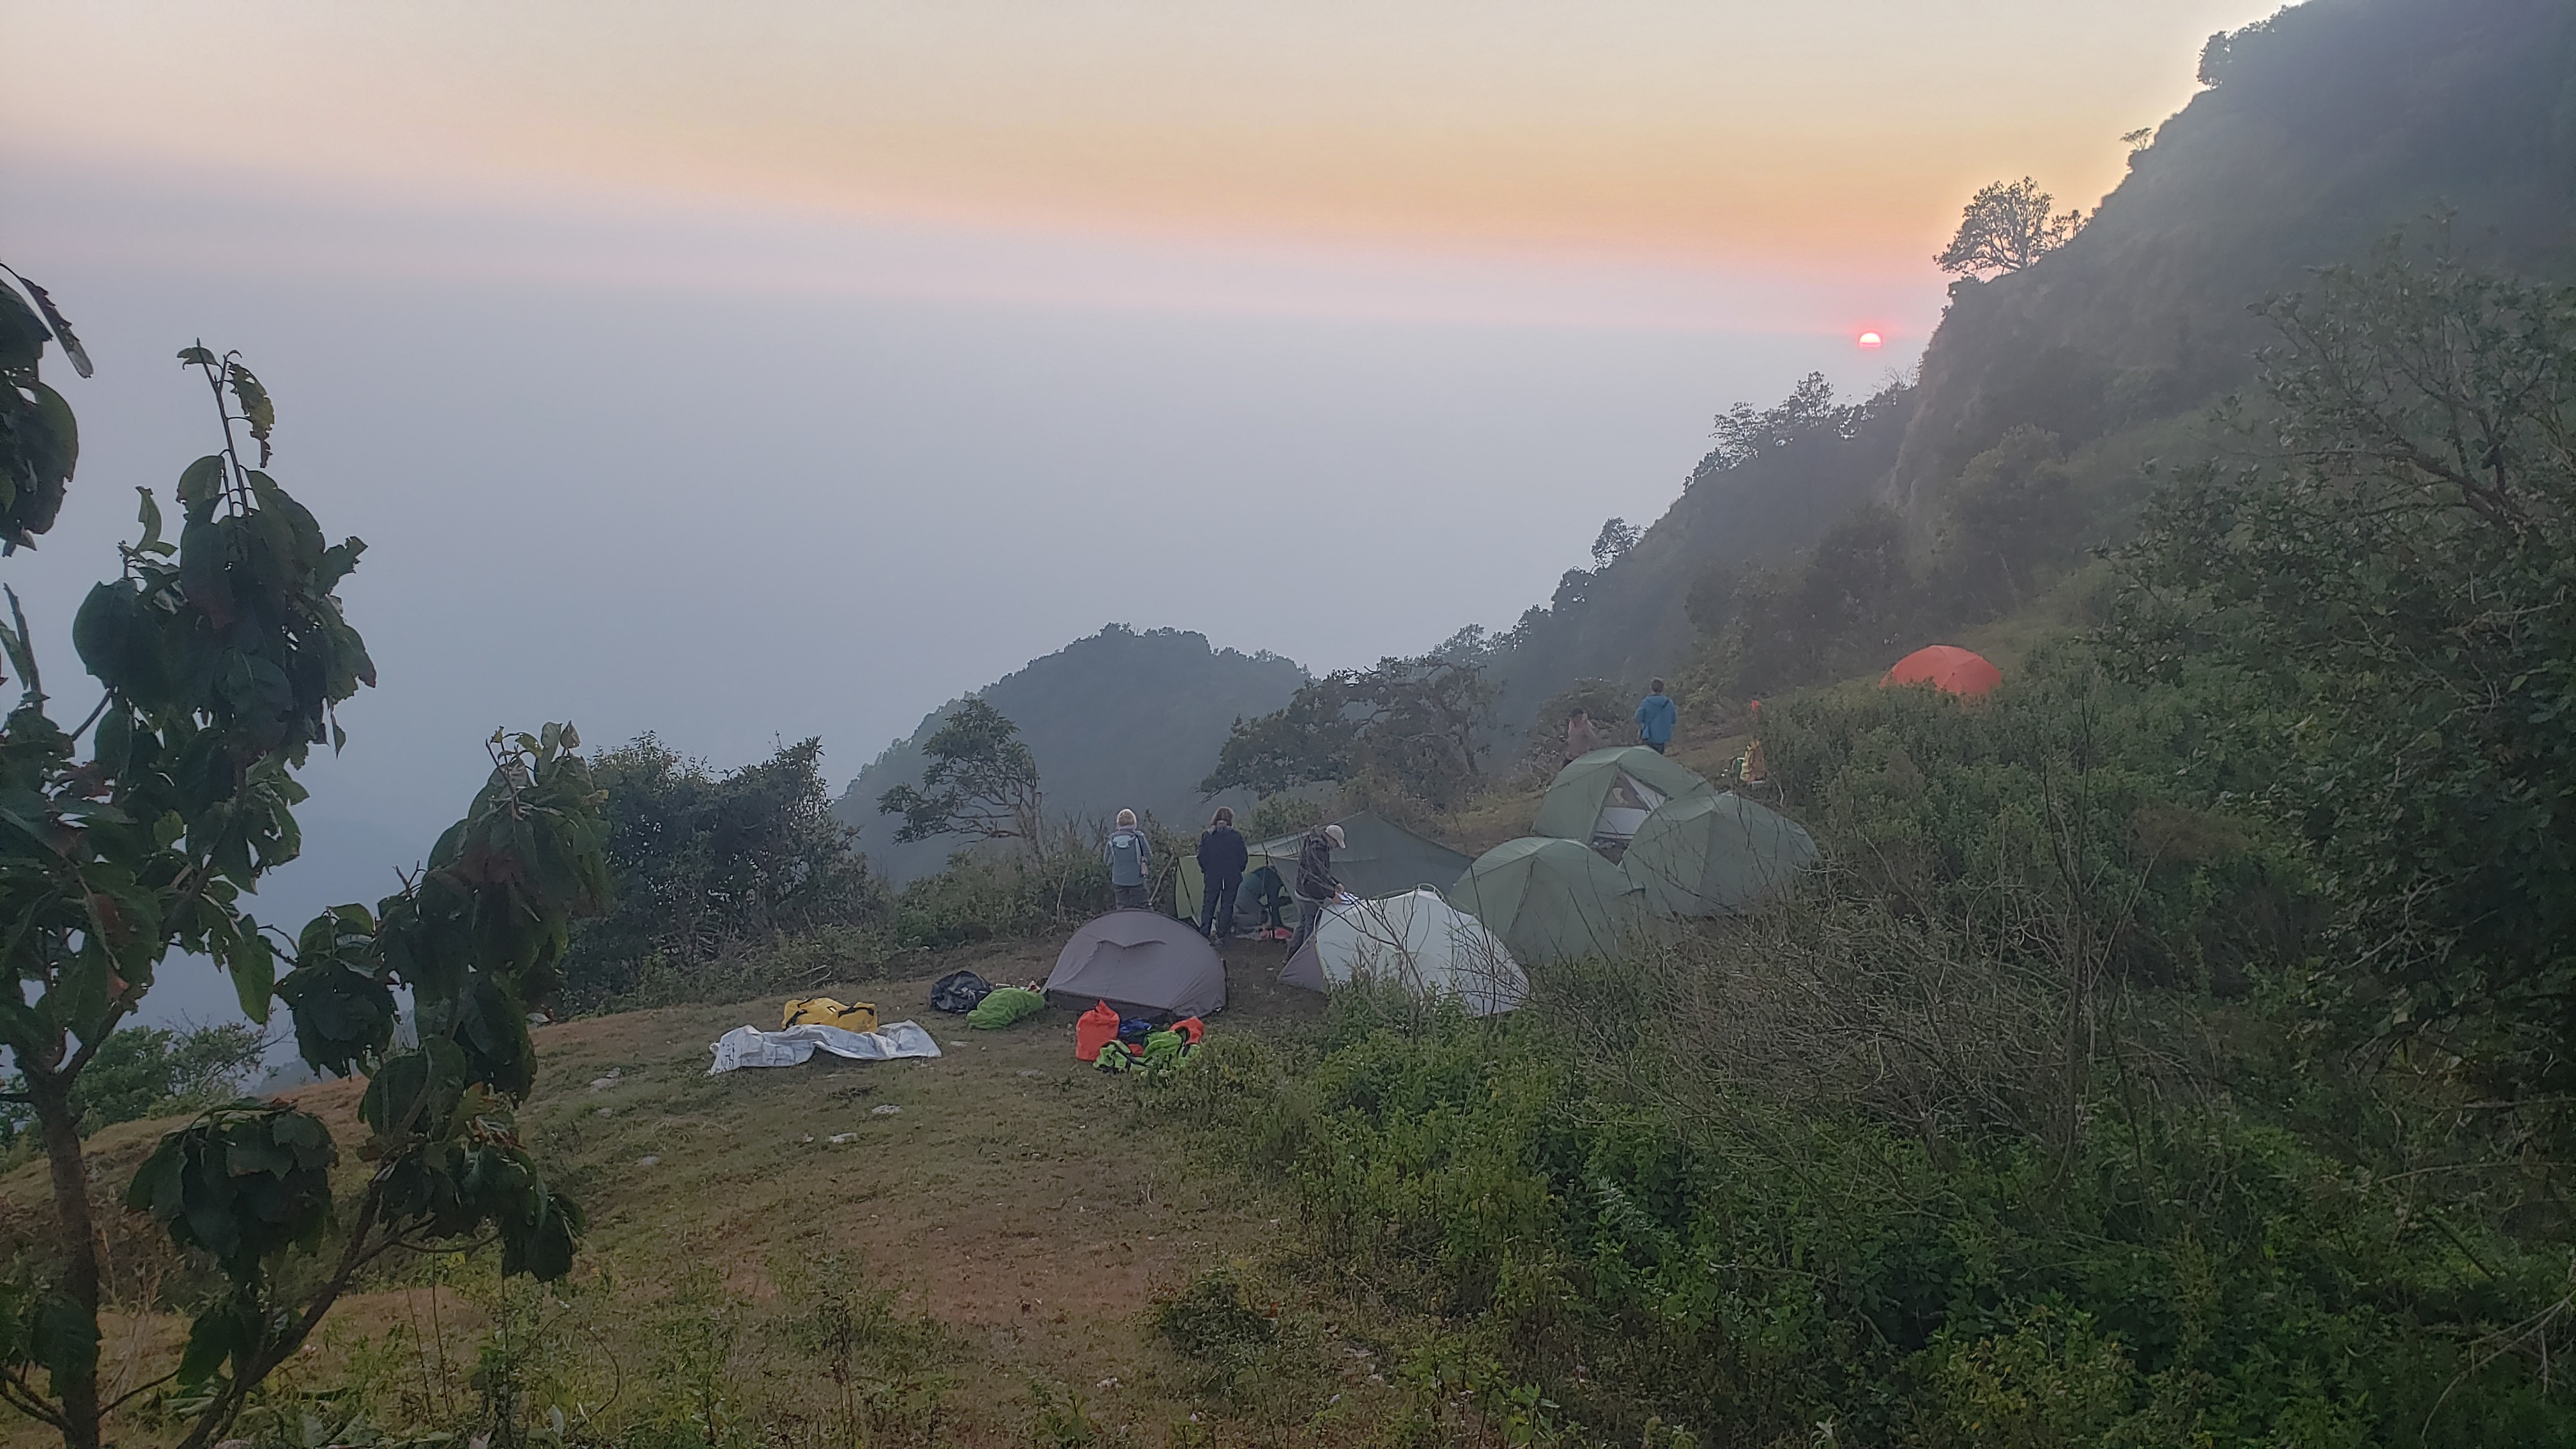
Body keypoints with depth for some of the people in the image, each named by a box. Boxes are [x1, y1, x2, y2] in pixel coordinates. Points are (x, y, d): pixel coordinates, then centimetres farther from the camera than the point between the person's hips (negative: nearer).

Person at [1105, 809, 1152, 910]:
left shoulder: (1113, 838, -3)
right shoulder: (1139, 837, -9)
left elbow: (1107, 859, 5)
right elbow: (1148, 856, -5)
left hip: (1118, 880, 2)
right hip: (1136, 879, -2)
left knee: (1122, 908, 11)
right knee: (1139, 908, 7)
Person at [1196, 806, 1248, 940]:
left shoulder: (1207, 836, -3)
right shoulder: (1236, 836, -7)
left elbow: (1201, 857, 0)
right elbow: (1244, 858, -3)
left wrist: (1206, 870, 15)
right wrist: (1238, 870, 14)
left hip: (1212, 877, 1)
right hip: (1232, 878, -1)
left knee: (1208, 904, 8)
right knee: (1227, 905, 7)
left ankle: (1204, 933, 3)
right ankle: (1222, 934, 9)